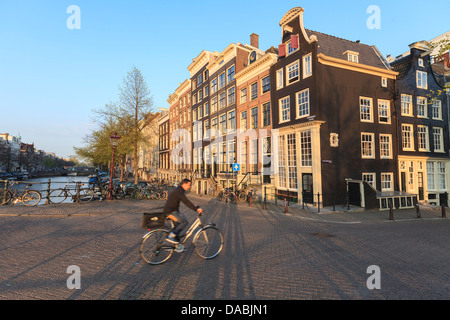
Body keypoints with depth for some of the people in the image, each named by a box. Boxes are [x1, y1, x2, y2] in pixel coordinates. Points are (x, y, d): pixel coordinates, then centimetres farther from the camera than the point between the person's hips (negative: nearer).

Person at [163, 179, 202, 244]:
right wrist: (196, 208, -29)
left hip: (173, 211, 10)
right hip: (170, 212, -10)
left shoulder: (179, 190, 14)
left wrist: (193, 206, 16)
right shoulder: (179, 191, -19)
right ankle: (170, 236, -13)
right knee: (185, 222, -13)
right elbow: (186, 202, -28)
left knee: (177, 225, 15)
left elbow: (185, 201, 22)